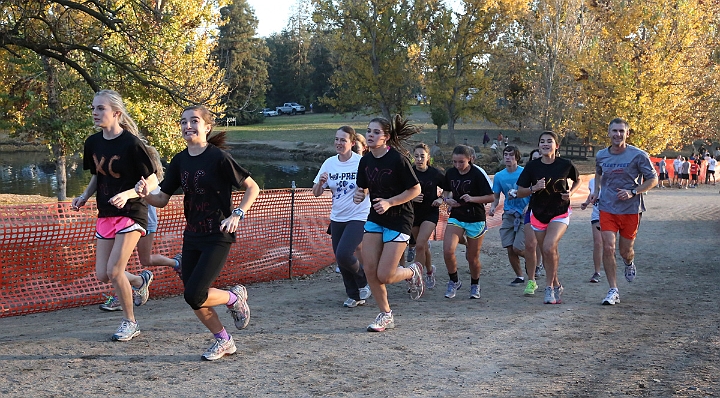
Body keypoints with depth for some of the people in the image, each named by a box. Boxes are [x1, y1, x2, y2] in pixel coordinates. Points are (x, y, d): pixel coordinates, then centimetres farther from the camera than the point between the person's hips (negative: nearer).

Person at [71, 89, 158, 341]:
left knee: (114, 270, -12)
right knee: (102, 275, 5)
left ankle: (130, 323, 9)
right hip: (105, 214, 7)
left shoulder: (132, 144, -17)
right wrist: (85, 196, 1)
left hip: (131, 214, -7)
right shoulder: (93, 143, 3)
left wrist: (127, 194, -27)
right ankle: (141, 280, 36)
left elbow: (152, 181, -12)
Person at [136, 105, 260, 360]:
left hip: (218, 237, -7)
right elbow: (162, 200, 7)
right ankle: (224, 341, 30)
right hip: (192, 237, 7)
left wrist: (237, 214, -18)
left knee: (194, 295, -15)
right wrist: (146, 194, -13)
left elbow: (252, 187, -7)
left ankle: (235, 297, 15)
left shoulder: (218, 158, -13)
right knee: (194, 300, 8)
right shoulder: (179, 161, 5)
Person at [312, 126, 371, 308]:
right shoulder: (329, 163, 2)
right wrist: (321, 182, -16)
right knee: (340, 259, 9)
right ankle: (354, 296, 28)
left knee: (343, 254, -19)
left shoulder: (361, 162, -11)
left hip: (358, 217, -5)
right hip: (337, 218, 6)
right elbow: (316, 193, 4)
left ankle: (363, 281, 11)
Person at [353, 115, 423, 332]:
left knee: (384, 276, -8)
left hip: (399, 220, -6)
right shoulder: (365, 161, 1)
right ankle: (385, 315, 19)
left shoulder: (397, 159, -17)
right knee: (370, 270, 0)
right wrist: (359, 195, -9)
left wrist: (389, 202, -21)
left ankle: (413, 272, 26)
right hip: (375, 219, 6)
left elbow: (415, 189, -12)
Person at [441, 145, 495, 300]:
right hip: (456, 217, 3)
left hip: (475, 219, -3)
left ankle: (475, 285, 34)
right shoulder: (450, 173, 1)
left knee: (472, 257, 6)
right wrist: (447, 200, -4)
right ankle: (454, 281, 7)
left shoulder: (477, 174, -13)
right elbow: (445, 192, 18)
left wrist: (472, 198, -25)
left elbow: (491, 197, -12)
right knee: (447, 250, -17)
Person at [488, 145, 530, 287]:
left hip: (524, 215, -4)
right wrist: (493, 207, -7)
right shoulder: (499, 176, 5)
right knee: (510, 249, 1)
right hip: (508, 214, 4)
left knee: (517, 248, -12)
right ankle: (519, 276, 20)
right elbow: (496, 196, 13)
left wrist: (529, 206, -17)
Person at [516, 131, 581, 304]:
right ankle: (556, 285, 30)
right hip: (538, 214, 3)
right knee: (547, 252, 9)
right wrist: (534, 188, -20)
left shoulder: (566, 165, -8)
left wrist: (570, 192, -6)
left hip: (560, 213, -3)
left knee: (549, 246, -23)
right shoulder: (532, 166, -5)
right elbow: (520, 192, -1)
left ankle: (549, 286, -7)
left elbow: (577, 180, 13)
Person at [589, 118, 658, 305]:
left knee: (625, 251, 8)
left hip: (630, 210, -2)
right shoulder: (601, 156, 4)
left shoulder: (638, 155, -8)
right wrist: (597, 190, 9)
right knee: (608, 248, -11)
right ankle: (613, 291, -2)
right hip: (607, 208, 2)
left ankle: (629, 263, 48)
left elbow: (653, 179, -3)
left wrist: (633, 192, -17)